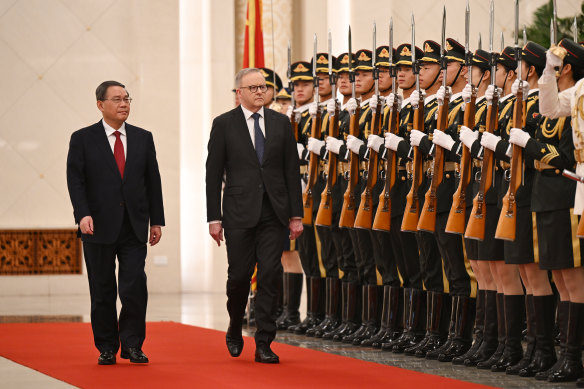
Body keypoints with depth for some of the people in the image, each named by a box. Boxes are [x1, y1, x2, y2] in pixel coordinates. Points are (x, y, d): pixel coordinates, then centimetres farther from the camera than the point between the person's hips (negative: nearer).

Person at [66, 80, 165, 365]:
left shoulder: (143, 138, 10)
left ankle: (132, 344, 5)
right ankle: (106, 348, 15)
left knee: (135, 287, -8)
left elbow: (153, 181, 12)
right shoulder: (82, 139, 2)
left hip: (134, 227, 2)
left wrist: (156, 220, 8)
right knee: (102, 291, 4)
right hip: (99, 226, -2)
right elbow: (75, 181, -4)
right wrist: (83, 214, -18)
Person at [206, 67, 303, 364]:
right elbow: (213, 174, 1)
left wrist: (296, 214, 3)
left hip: (273, 212, 2)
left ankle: (263, 344, 1)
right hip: (240, 213, -2)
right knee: (239, 275, 1)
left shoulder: (280, 123, 8)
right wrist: (214, 218, -5)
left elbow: (292, 170, 8)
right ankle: (235, 331, 28)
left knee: (270, 275, -3)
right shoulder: (224, 124, 2)